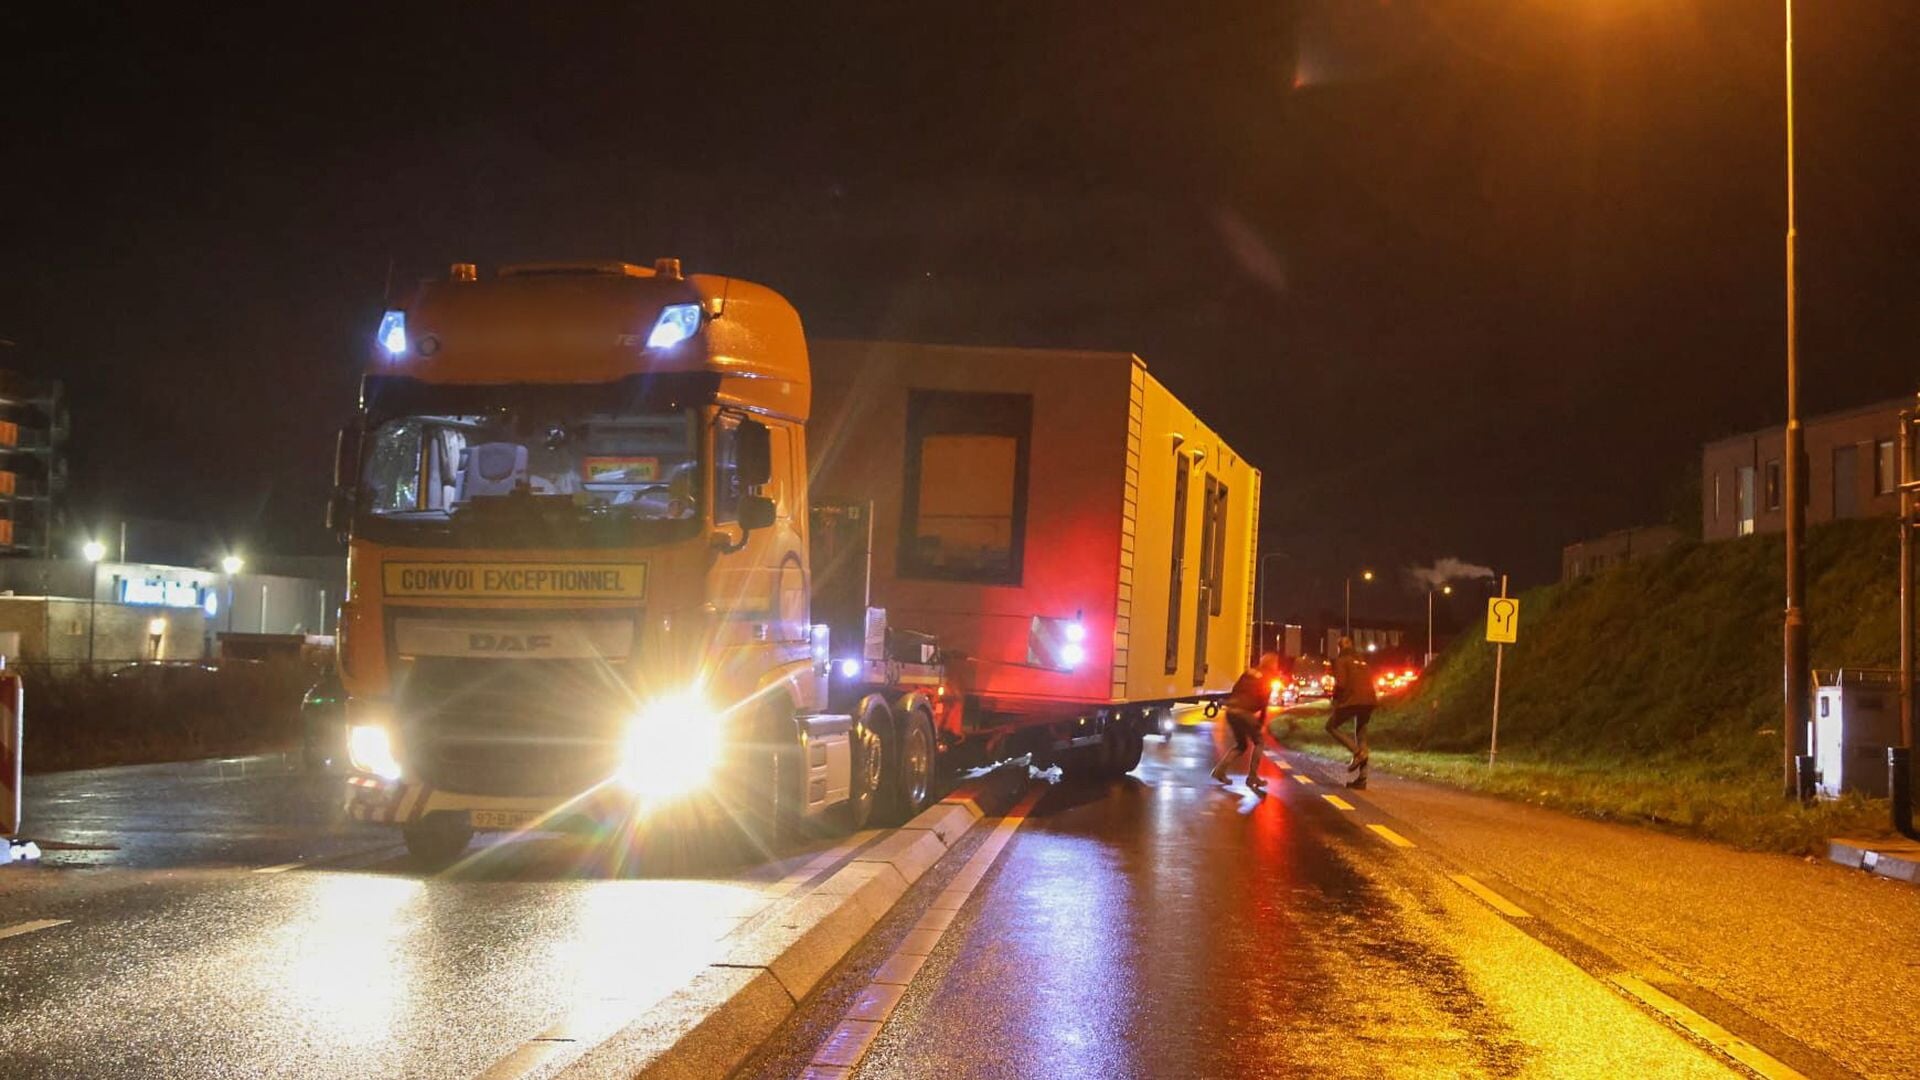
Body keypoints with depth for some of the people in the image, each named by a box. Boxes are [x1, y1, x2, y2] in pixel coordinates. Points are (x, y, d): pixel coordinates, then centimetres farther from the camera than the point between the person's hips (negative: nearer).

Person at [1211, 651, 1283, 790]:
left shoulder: (1248, 672, 19)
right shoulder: (1266, 678, 0)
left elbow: (1235, 689, 21)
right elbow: (1263, 702, -5)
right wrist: (1261, 723, -1)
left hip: (1231, 709, 7)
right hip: (1244, 711, -7)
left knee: (1240, 744, 20)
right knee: (1258, 742, 11)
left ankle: (1220, 770, 5)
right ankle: (1252, 776, 3)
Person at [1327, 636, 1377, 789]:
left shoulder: (1341, 661, 0)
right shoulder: (1363, 661, 21)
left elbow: (1340, 683, -12)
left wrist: (1335, 698, 4)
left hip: (1351, 701, -7)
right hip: (1368, 701, 7)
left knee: (1331, 726, 10)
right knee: (1361, 736, 14)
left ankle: (1357, 752, -11)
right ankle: (1361, 778, 8)